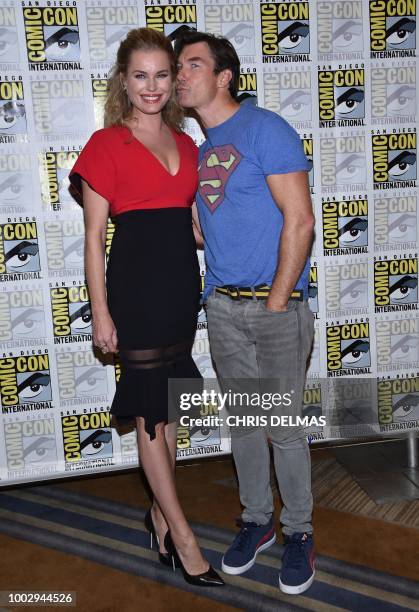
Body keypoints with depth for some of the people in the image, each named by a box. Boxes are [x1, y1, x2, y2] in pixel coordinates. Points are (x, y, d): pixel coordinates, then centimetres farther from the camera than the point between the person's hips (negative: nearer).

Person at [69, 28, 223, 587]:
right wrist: (101, 311, -9)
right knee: (150, 412, 2)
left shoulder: (185, 144, 12)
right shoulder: (106, 144, -5)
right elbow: (94, 236, -6)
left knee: (169, 405, 14)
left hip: (183, 281, 6)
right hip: (136, 283, -6)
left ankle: (160, 511, 32)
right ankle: (181, 533, 14)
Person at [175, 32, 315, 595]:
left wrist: (276, 303, -14)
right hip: (222, 306, 6)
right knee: (242, 422, 14)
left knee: (284, 427, 3)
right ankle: (257, 520, 32)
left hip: (276, 304, -6)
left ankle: (299, 531, 23)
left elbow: (299, 221, -14)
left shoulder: (266, 129, -8)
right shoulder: (198, 146, 13)